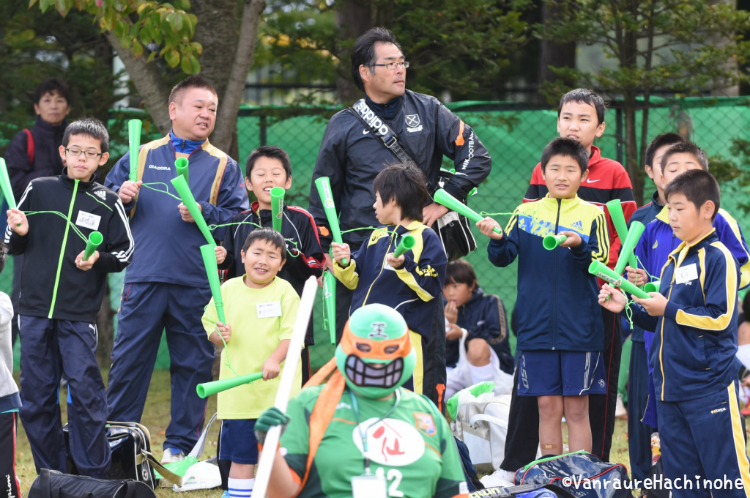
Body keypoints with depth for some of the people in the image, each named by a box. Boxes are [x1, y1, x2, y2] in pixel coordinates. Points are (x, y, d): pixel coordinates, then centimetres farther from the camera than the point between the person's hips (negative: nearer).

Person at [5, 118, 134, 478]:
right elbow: (14, 246, 13)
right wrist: (19, 234, -9)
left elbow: (125, 253, 6)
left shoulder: (107, 203, 1)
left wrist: (98, 259, -12)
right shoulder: (39, 190, 6)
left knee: (85, 393, -8)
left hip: (79, 316, -3)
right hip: (35, 312, 3)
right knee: (35, 399, 5)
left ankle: (92, 480, 0)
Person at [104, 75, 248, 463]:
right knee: (128, 360, 1)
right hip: (144, 281, 0)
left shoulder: (222, 166, 9)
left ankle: (180, 446, 13)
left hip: (197, 285, 0)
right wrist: (121, 197, -8)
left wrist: (204, 213, -14)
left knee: (192, 365, 4)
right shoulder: (141, 157, 11)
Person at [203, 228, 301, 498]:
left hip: (278, 391, -2)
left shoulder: (284, 292, -3)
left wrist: (275, 358, -27)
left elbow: (292, 334, -10)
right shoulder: (228, 290, 6)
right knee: (241, 456, 9)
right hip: (238, 392, 2)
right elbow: (210, 327, 12)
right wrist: (219, 335, -11)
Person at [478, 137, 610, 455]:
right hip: (537, 328, 2)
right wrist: (496, 239, -21)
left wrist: (579, 246, -25)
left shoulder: (592, 216, 2)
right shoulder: (525, 214, 7)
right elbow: (503, 258, -1)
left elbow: (600, 265, -7)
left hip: (579, 329, -2)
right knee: (548, 406, 5)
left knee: (576, 408, 1)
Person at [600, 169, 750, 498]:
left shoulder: (717, 257, -10)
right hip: (670, 385, 9)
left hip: (708, 388, -9)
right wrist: (628, 307, 10)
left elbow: (720, 318, -18)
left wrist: (668, 308, -13)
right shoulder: (674, 260, 16)